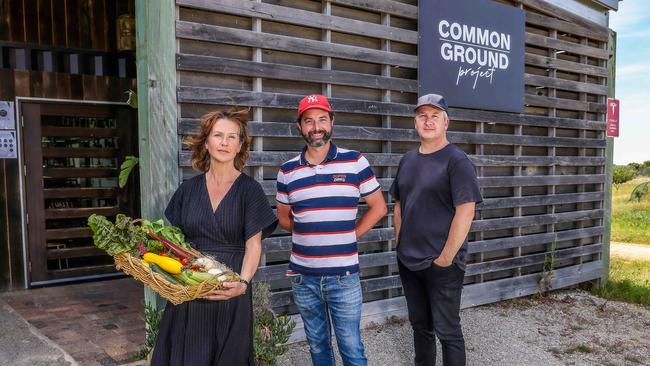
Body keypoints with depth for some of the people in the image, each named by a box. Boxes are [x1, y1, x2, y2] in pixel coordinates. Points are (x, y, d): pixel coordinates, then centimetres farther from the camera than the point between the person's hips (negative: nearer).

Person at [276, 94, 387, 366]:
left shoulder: (355, 162, -3)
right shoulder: (287, 171, 3)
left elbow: (378, 206, 4)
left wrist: (351, 235, 0)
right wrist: (308, 234, 5)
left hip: (344, 275, -2)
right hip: (302, 276, 3)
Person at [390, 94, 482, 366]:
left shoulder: (456, 160, -11)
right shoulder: (408, 160, 9)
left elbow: (465, 211, -17)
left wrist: (446, 257, -16)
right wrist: (400, 245, 8)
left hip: (441, 264, -6)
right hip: (408, 261, 6)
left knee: (447, 331, 5)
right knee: (419, 324, 19)